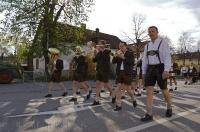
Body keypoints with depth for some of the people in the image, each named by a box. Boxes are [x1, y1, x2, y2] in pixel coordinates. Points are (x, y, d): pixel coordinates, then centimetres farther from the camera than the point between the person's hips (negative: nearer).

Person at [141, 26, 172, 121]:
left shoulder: (163, 43, -2)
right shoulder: (147, 45, 14)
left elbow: (167, 57, -11)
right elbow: (144, 59, 15)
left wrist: (166, 70, -22)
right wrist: (143, 72, 11)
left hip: (160, 68, -4)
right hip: (150, 69, 4)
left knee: (164, 90, 9)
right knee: (148, 91, -7)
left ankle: (169, 108, 36)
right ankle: (149, 114, -5)